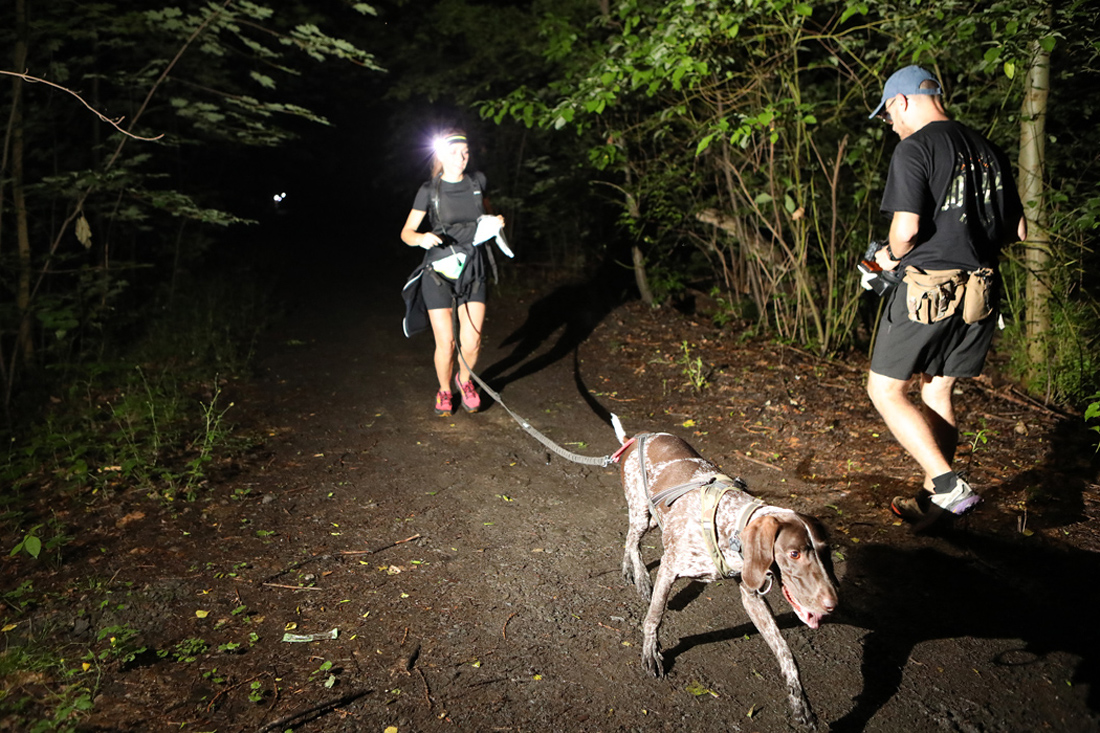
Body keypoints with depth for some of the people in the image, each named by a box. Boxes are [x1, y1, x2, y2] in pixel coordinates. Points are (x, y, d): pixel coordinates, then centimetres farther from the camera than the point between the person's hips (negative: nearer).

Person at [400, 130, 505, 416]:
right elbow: (406, 232, -1)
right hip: (439, 272, -2)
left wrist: (496, 221, 3)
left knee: (472, 342, -5)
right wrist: (421, 238, -24)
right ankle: (444, 390, 23)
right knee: (445, 343, -5)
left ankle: (464, 380, 27)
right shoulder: (429, 190, -3)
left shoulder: (477, 181, 6)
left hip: (473, 270, 3)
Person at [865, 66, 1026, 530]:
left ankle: (949, 487, -4)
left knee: (885, 391, 4)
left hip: (929, 287, -7)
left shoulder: (914, 149, -9)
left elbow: (906, 229, -18)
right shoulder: (987, 150, 14)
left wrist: (891, 256, 2)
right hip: (982, 292, 8)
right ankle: (932, 501, 23)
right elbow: (1018, 232, 16)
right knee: (938, 391, 16)